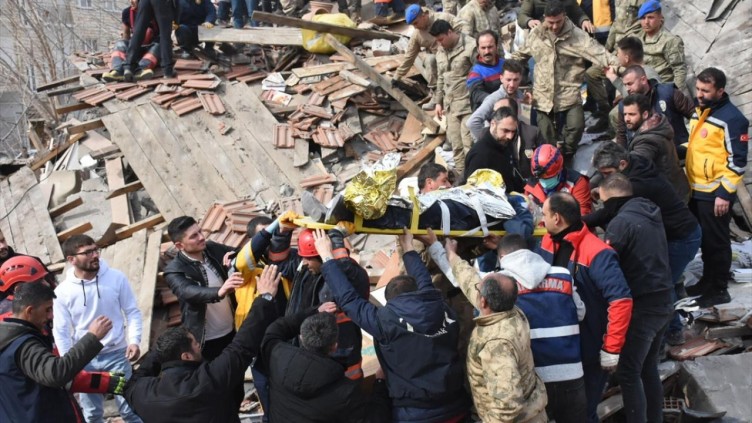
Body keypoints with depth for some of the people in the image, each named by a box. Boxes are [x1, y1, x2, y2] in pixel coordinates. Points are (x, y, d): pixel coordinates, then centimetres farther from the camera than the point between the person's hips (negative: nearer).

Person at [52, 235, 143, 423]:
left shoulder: (116, 277, -9)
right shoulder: (62, 291, -9)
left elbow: (132, 312, -1)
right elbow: (61, 331, -2)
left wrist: (134, 341, -15)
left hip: (117, 354, -1)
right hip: (85, 360, 1)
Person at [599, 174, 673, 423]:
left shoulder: (622, 221, -15)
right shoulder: (650, 214, 10)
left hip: (642, 306, -9)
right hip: (663, 301, 9)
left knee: (628, 372, -2)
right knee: (649, 368, 19)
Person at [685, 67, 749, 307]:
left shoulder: (731, 118, -16)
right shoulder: (698, 112, 10)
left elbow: (737, 160, -17)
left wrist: (725, 193, -19)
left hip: (715, 193, -8)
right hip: (696, 190, 8)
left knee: (716, 242, 2)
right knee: (703, 240, 18)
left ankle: (719, 290, 13)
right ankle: (707, 281, 32)